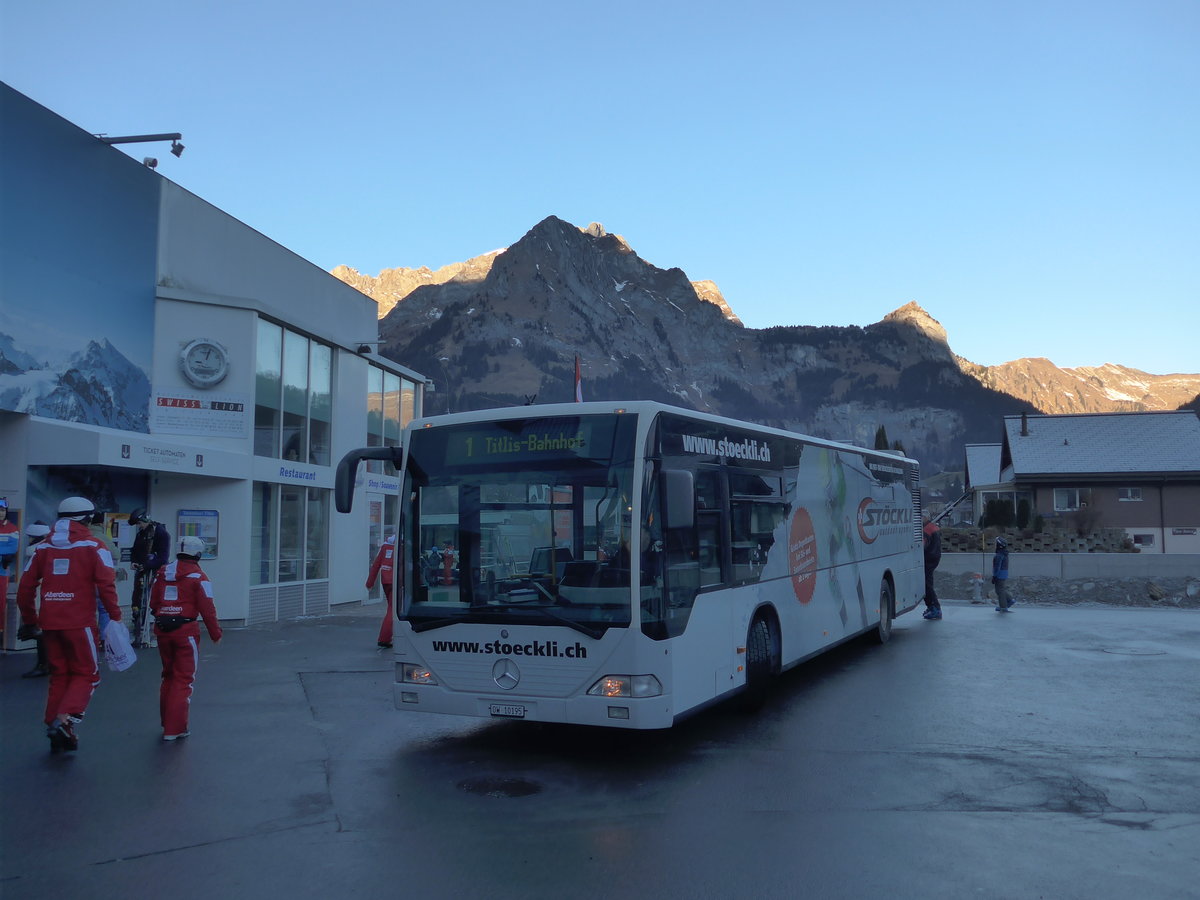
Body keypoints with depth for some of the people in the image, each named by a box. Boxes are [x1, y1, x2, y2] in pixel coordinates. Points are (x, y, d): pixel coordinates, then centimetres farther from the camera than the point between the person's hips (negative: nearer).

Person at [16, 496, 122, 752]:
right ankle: (65, 719, -13)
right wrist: (115, 616, -4)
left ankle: (57, 735, 19)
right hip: (80, 623, -5)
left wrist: (29, 621, 19)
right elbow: (106, 585, -12)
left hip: (50, 623, 5)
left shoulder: (43, 548, 10)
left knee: (59, 675, 16)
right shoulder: (93, 547, -4)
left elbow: (25, 587, 9)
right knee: (86, 674, 8)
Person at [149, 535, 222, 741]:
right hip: (186, 630, -6)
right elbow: (207, 609, -10)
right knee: (184, 679, 2)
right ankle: (175, 728, 0)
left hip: (162, 630, 6)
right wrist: (215, 634, 1)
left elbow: (153, 603, 12)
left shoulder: (163, 573, 8)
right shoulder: (198, 577, -9)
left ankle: (166, 722, 30)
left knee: (168, 675, 20)